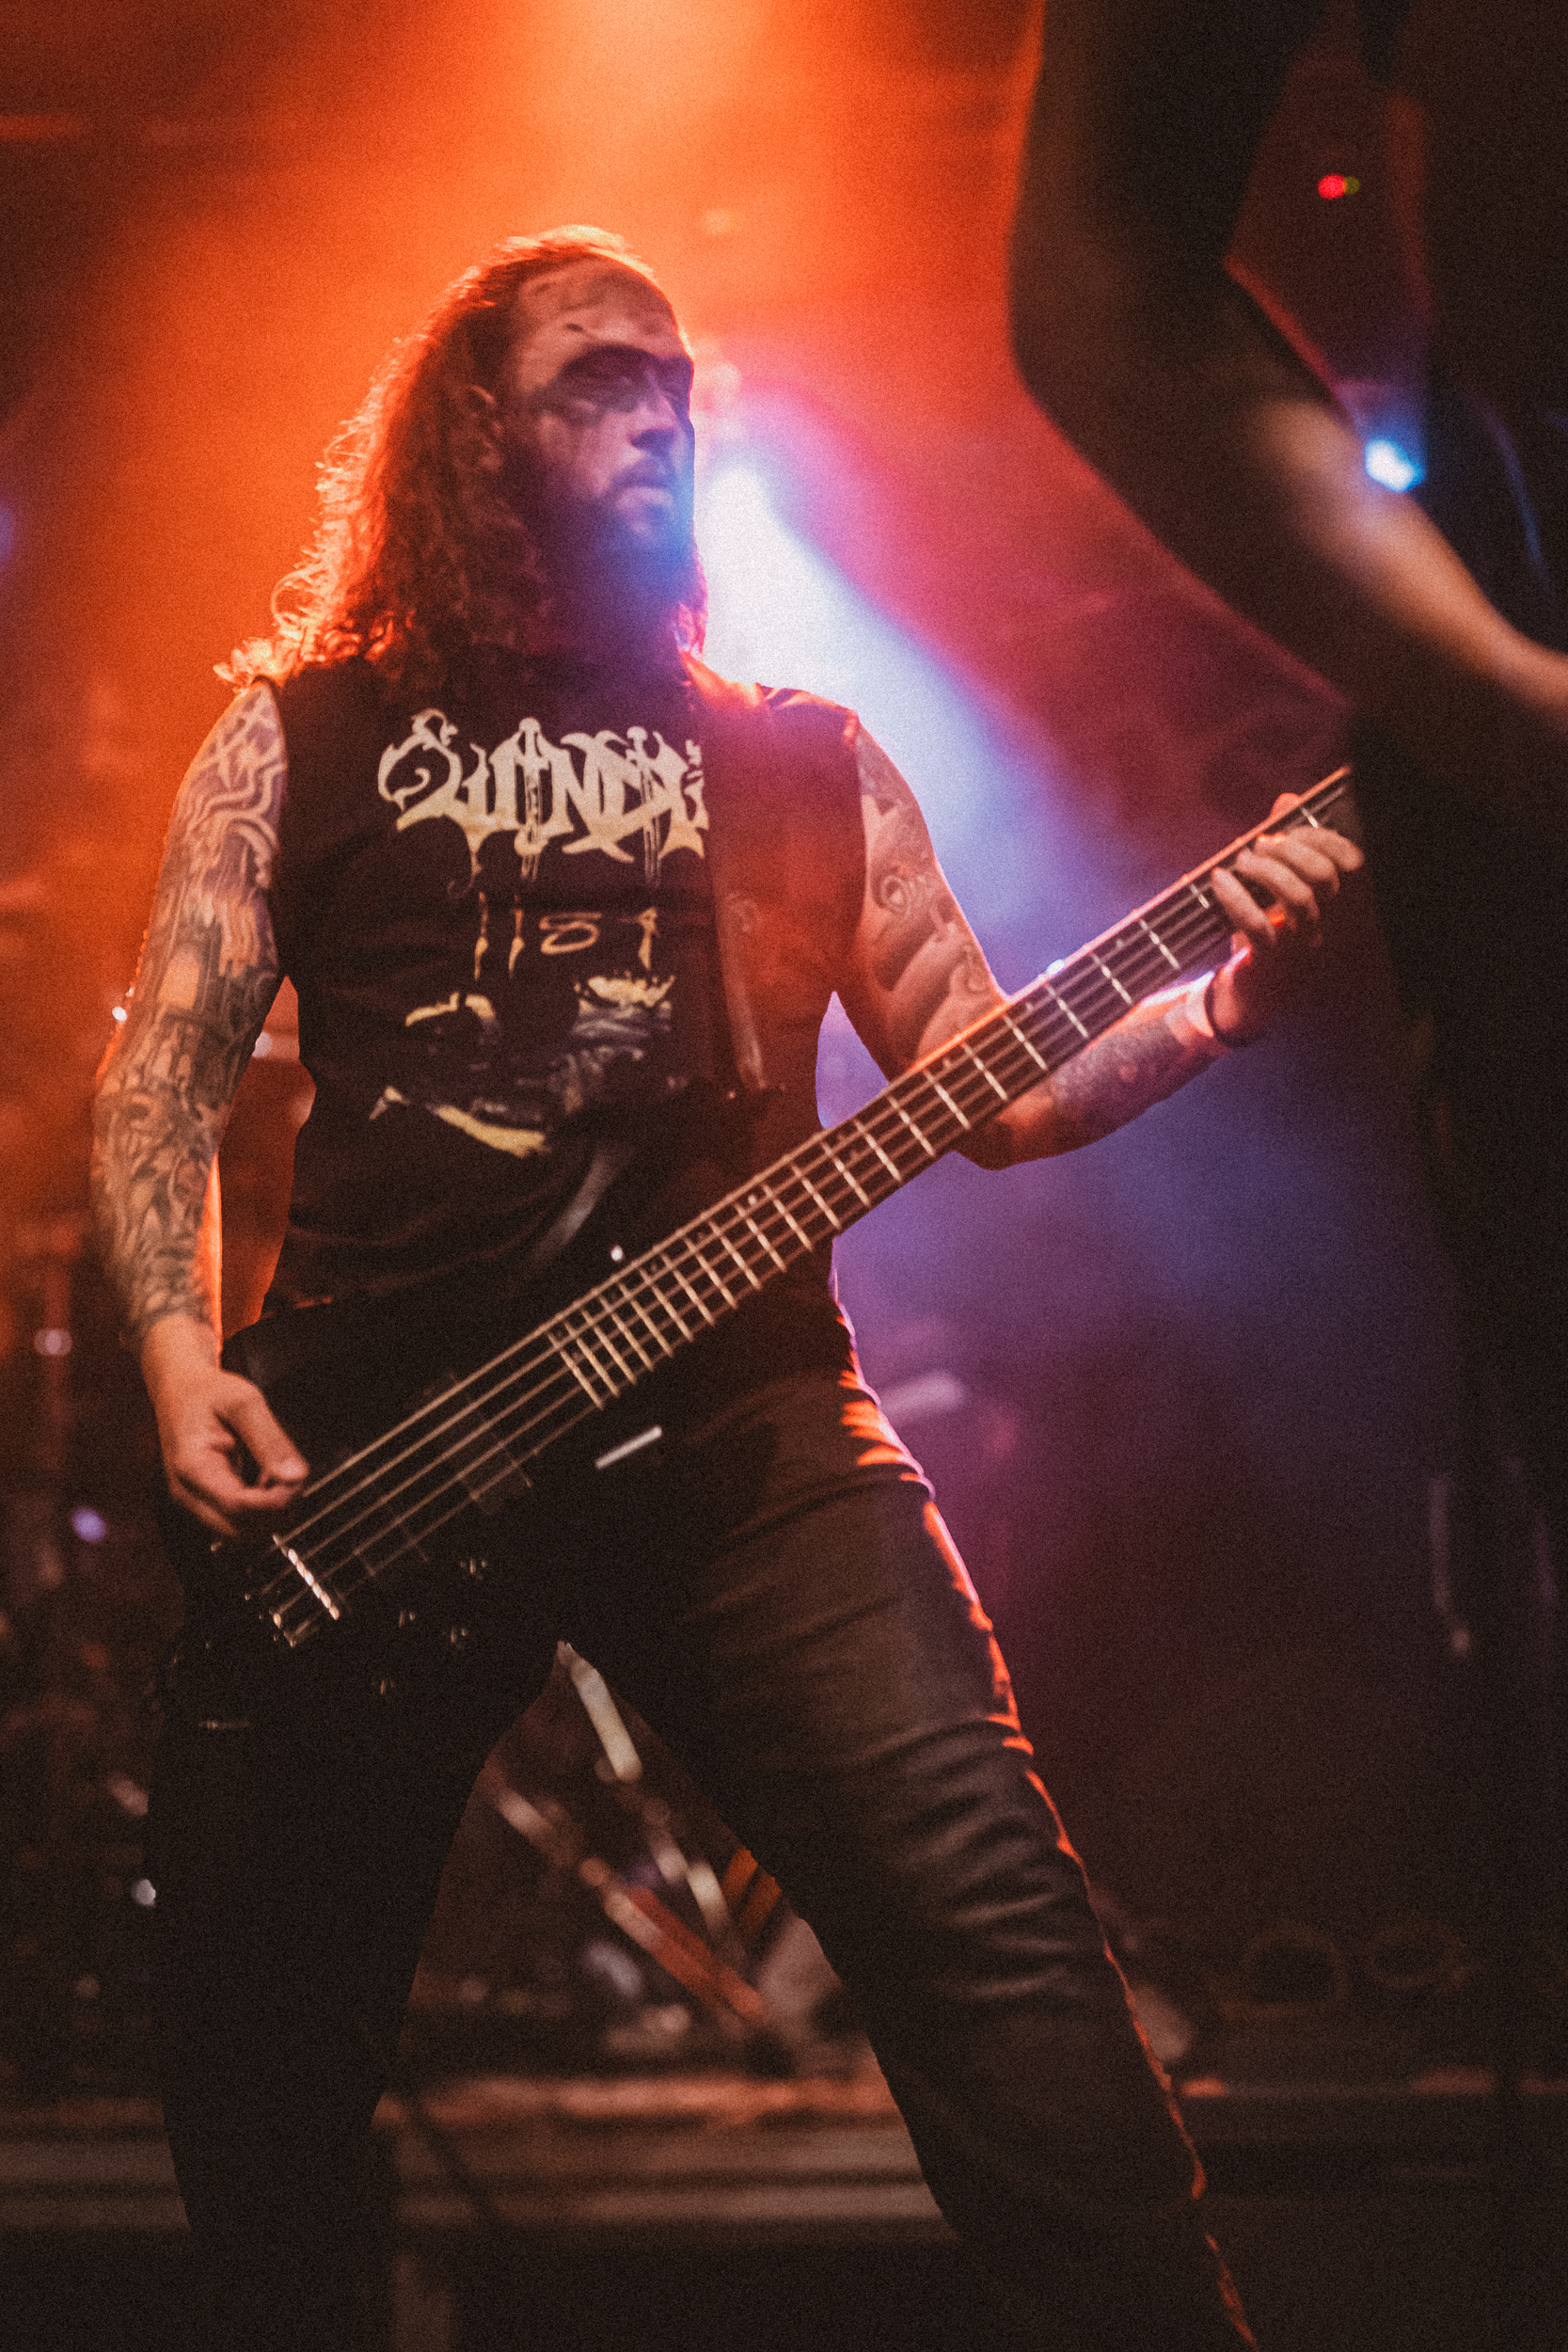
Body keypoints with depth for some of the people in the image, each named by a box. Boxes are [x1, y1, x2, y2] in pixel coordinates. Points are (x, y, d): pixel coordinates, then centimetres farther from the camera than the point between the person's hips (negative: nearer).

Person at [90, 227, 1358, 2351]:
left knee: (986, 1913, -18)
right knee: (258, 2044, 5)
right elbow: (166, 1063, 9)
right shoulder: (301, 740, 14)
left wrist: (1211, 1009, -8)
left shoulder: (802, 763, 18)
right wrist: (179, 1354, -7)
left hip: (738, 1414, 0)